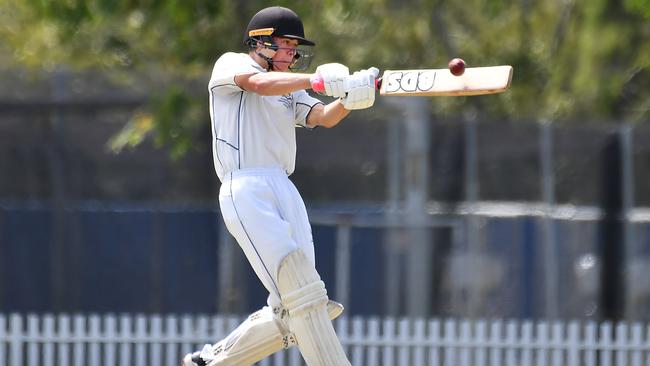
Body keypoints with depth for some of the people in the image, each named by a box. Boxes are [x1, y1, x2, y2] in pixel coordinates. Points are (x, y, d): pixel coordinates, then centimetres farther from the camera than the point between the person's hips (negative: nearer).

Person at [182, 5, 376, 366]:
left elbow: (324, 117, 6)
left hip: (284, 190, 8)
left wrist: (348, 98, -16)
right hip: (246, 190, -8)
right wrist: (317, 79, -31)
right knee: (303, 292, -18)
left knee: (291, 312, 4)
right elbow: (259, 83, -18)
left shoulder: (290, 90, 24)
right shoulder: (230, 65, 5)